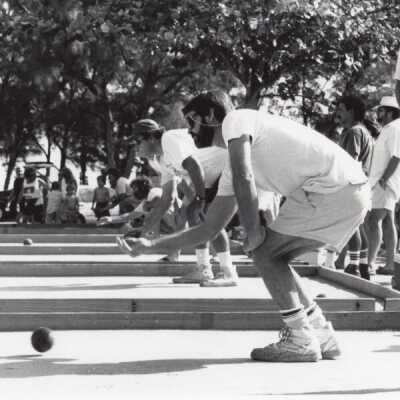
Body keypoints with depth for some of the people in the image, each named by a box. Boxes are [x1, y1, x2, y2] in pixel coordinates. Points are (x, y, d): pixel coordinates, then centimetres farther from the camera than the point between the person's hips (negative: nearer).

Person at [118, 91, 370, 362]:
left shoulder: (236, 120, -2)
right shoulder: (232, 169, 22)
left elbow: (244, 178, -18)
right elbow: (209, 228, 23)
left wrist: (253, 233, -10)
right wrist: (152, 246, 23)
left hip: (336, 190, -9)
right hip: (351, 196, 9)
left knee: (264, 252, -4)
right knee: (271, 256, 14)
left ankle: (300, 341, 0)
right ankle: (323, 337, 16)